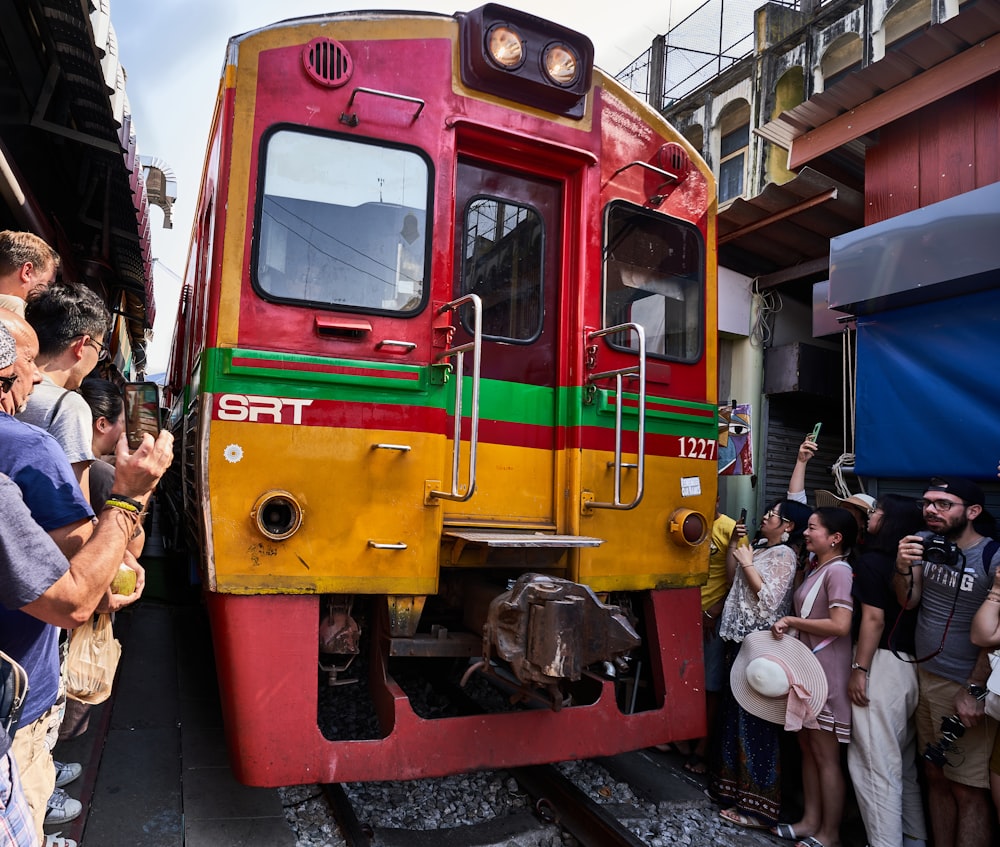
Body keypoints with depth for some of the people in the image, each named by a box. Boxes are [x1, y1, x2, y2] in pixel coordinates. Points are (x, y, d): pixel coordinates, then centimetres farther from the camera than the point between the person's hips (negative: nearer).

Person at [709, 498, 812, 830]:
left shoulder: (784, 555, -13)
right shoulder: (760, 547, 13)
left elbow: (769, 599, -21)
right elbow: (732, 576, 15)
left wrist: (747, 563, -15)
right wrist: (734, 543, 6)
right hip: (741, 640, 9)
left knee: (754, 719, -3)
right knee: (735, 712, 16)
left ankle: (756, 804, 7)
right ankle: (734, 785, 30)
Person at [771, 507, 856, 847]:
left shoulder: (838, 570, -16)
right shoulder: (814, 568, 13)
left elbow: (840, 625, -24)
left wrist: (791, 621, -17)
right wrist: (789, 623, 1)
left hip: (826, 671, -9)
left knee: (826, 755, 3)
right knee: (807, 747, 16)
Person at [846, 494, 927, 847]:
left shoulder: (871, 561, -13)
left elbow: (874, 619, -17)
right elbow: (907, 610, 11)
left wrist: (859, 669, -14)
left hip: (883, 663, -8)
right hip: (911, 664, 9)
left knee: (874, 762, -1)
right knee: (903, 761, 20)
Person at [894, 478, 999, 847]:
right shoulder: (927, 546, 3)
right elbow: (907, 601, 0)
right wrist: (903, 567, -19)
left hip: (964, 687, -6)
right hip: (924, 677, 6)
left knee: (967, 789, 2)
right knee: (935, 777, 14)